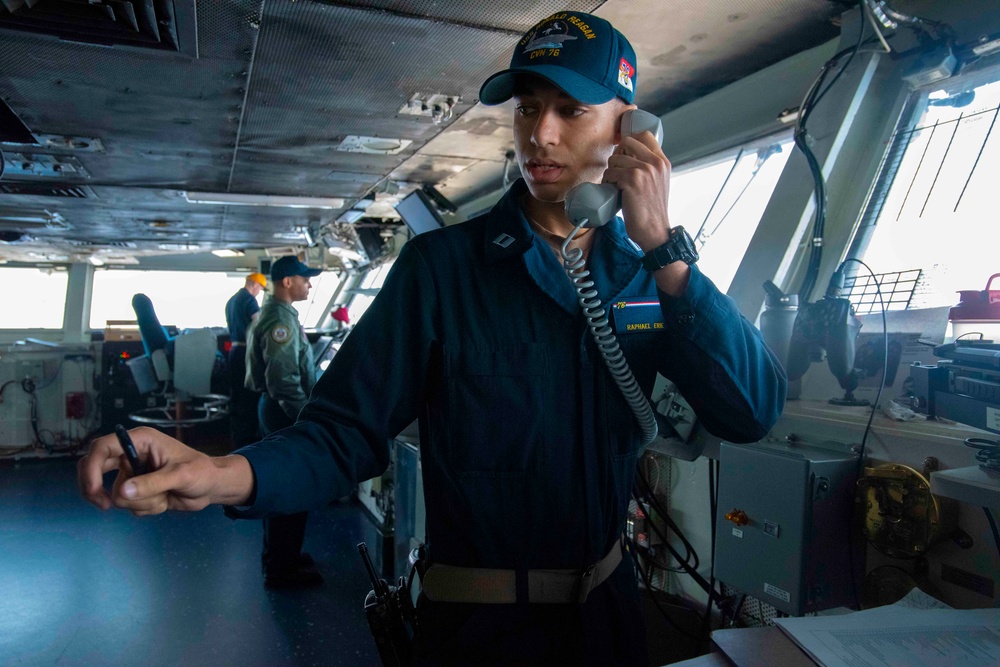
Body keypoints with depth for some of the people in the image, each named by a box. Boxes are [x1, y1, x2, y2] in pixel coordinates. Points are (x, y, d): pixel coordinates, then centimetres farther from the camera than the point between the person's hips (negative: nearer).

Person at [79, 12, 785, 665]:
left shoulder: (646, 270, -3)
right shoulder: (442, 264, -13)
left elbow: (754, 411, -13)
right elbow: (347, 430, -16)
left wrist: (661, 242, -20)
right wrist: (223, 473, -35)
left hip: (608, 605, 4)